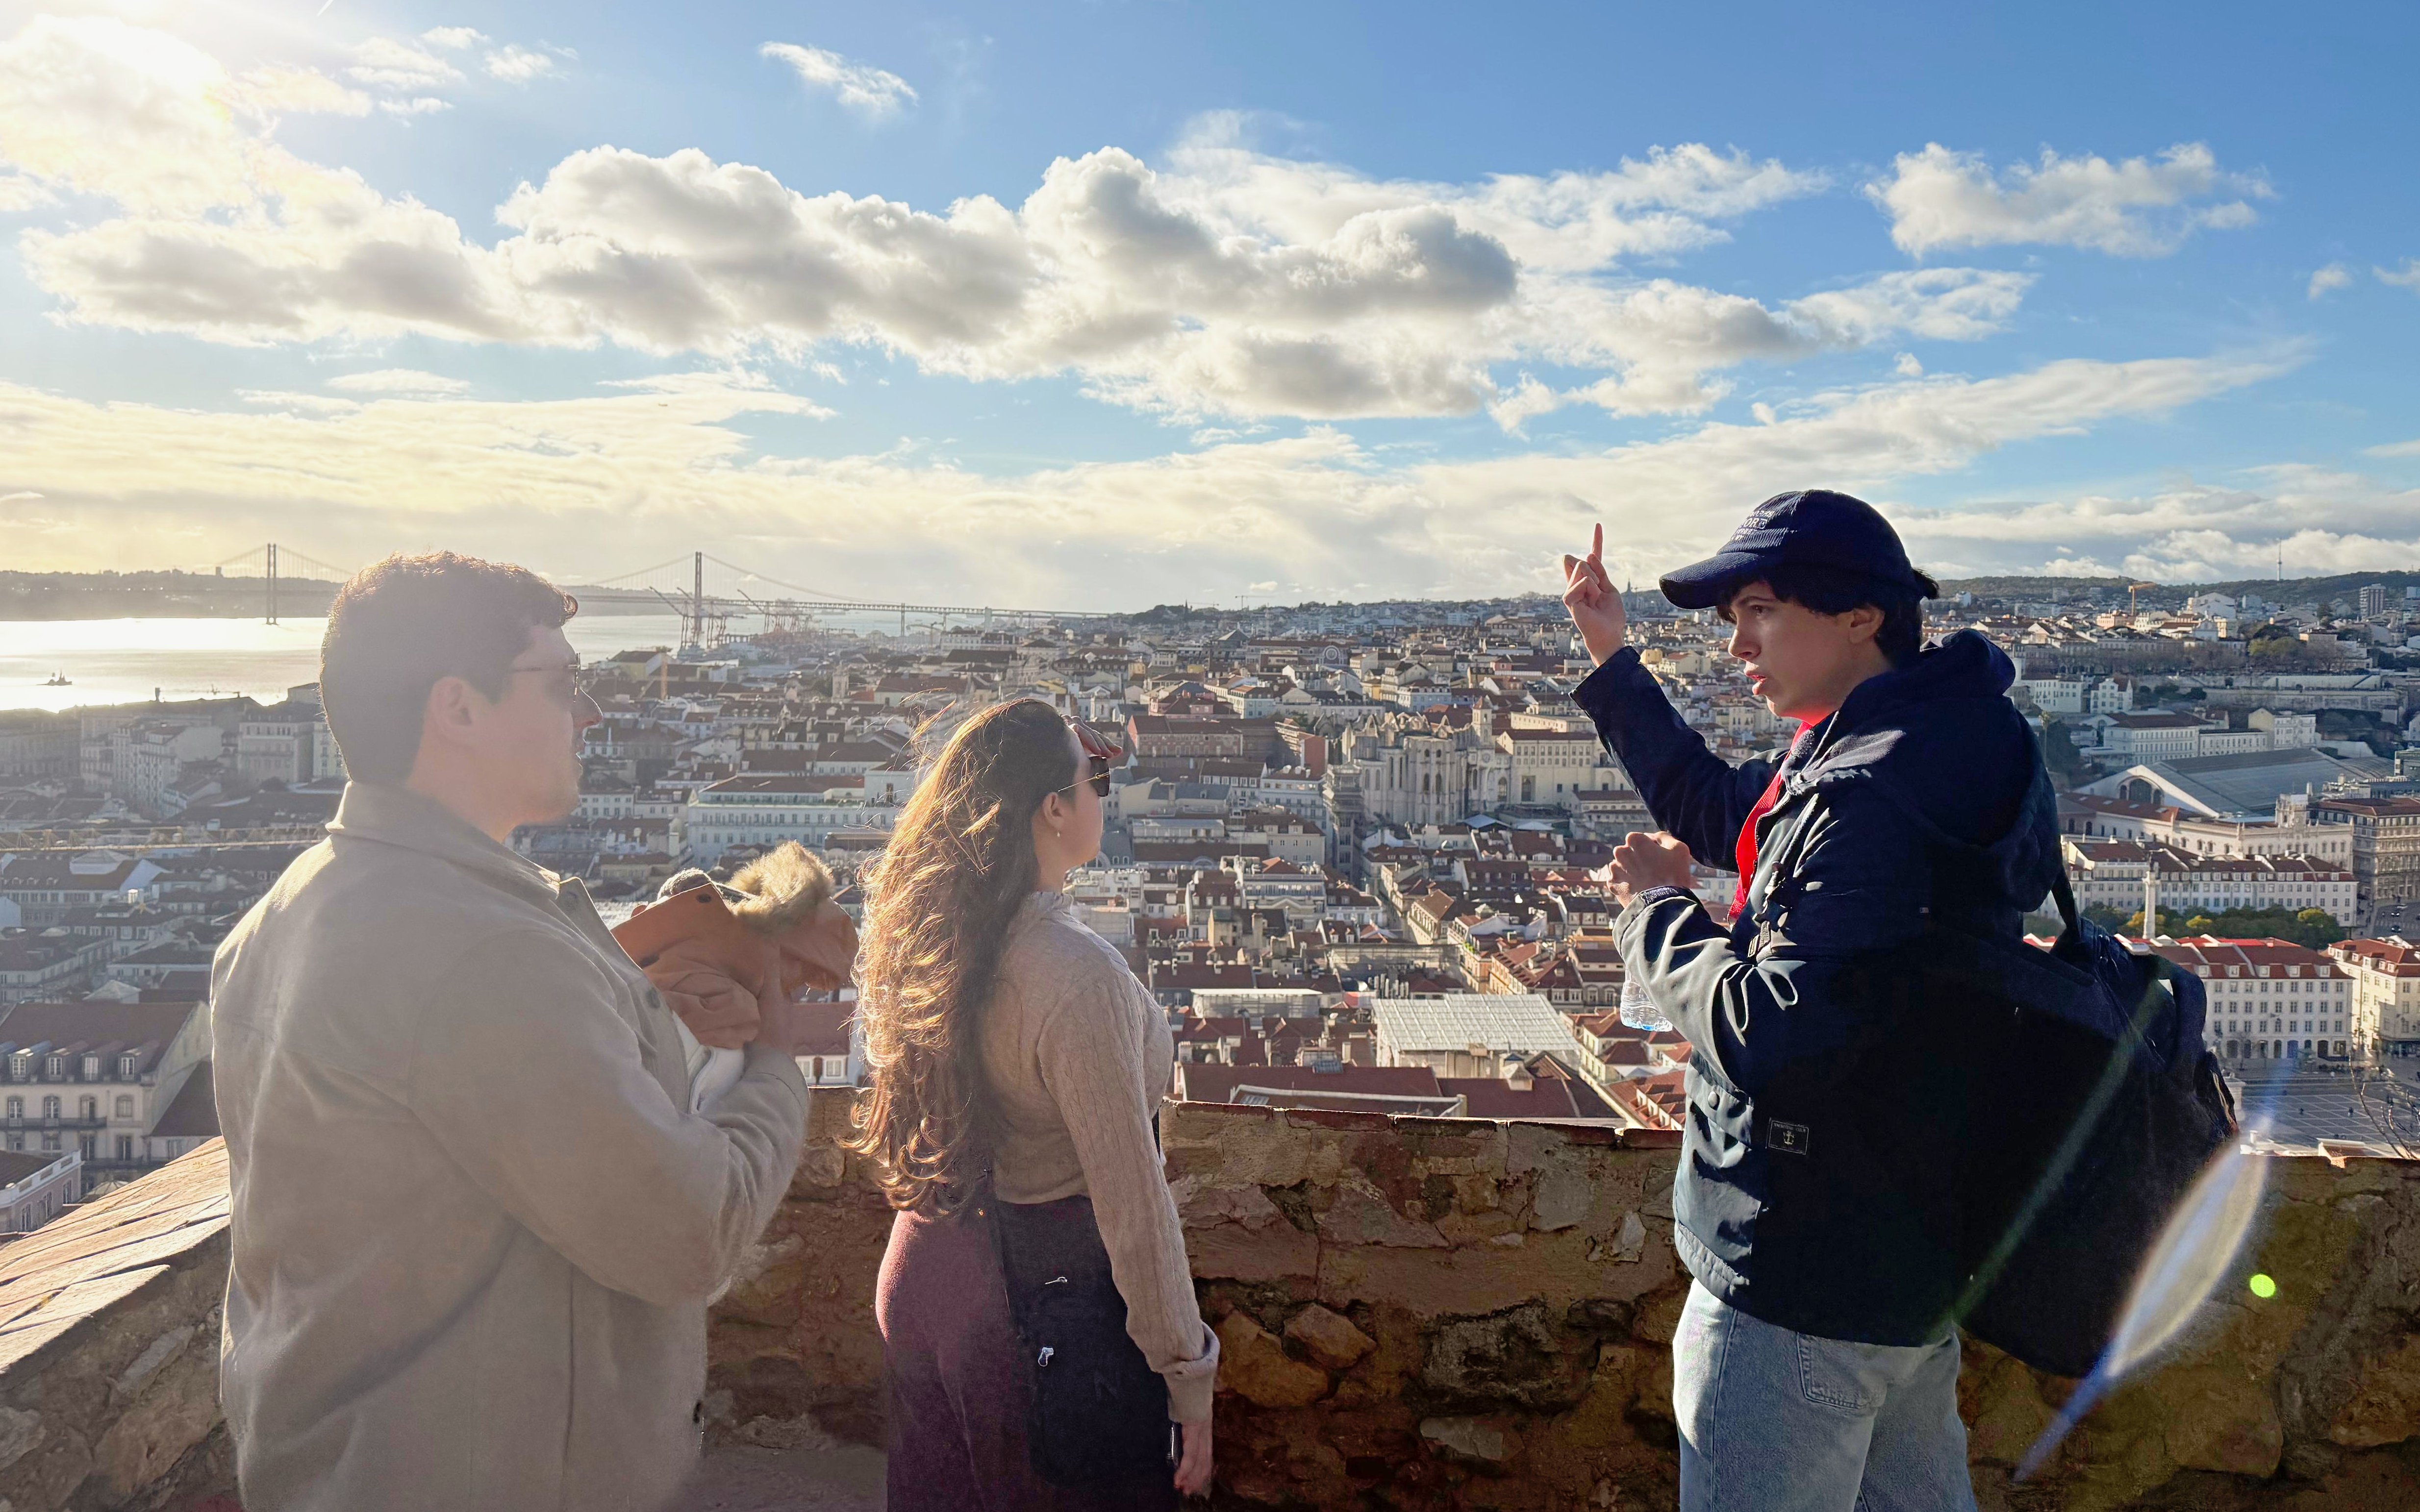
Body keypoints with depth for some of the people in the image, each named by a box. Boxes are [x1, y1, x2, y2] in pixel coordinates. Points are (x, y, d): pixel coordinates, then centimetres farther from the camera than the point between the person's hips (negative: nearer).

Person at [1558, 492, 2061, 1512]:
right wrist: (1612, 659, 19)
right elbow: (1719, 811, 21)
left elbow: (1766, 1034, -29)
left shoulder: (1873, 799, -27)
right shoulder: (1895, 756, 7)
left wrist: (1658, 910, -13)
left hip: (1806, 1292, -10)